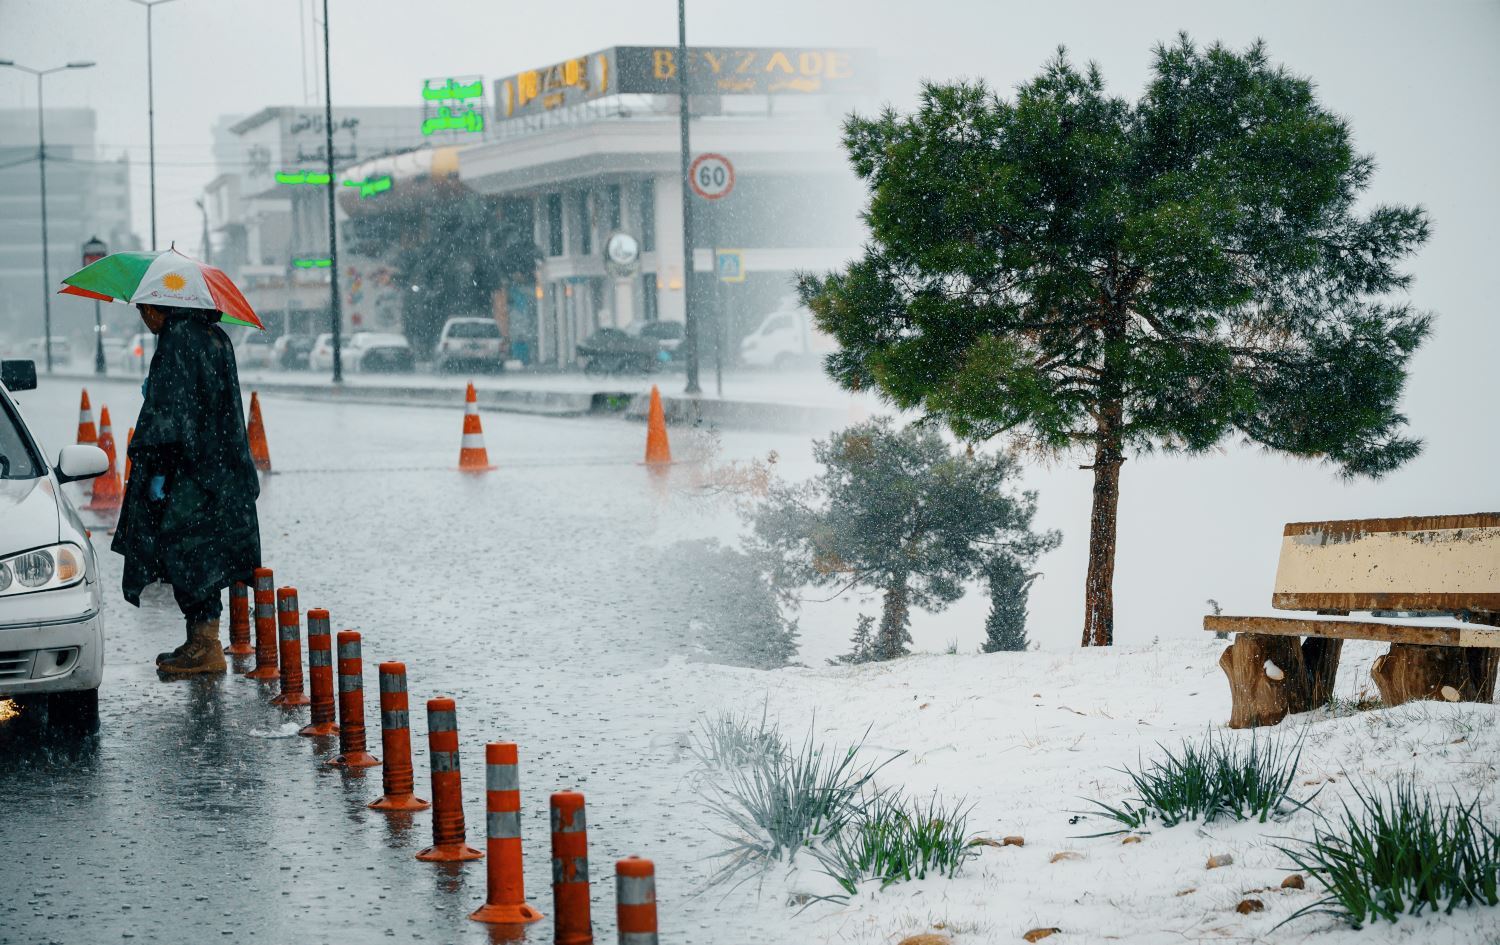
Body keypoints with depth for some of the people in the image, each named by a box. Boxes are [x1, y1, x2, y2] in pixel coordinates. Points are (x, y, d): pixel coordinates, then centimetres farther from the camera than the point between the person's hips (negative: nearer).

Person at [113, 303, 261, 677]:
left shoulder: (177, 339, -14)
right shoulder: (215, 336, 14)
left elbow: (169, 410, -18)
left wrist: (158, 469, -18)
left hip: (189, 474, -10)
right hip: (220, 472, 10)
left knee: (186, 555, -5)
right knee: (199, 557, 13)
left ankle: (206, 647, -5)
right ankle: (201, 643, 17)